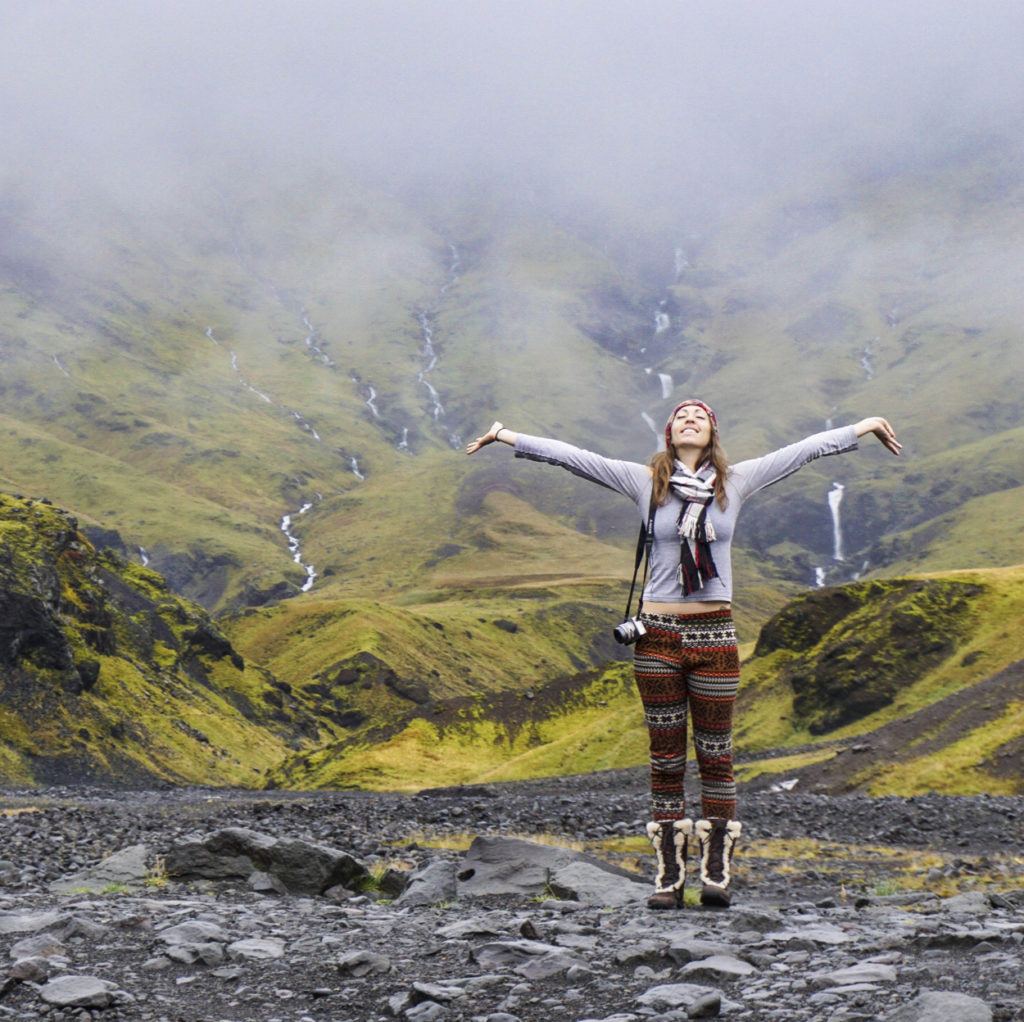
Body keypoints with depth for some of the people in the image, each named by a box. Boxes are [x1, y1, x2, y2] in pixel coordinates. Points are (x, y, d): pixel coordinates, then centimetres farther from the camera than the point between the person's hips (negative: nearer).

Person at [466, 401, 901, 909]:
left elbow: (803, 450, 10)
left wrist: (865, 426, 14)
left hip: (714, 637, 1)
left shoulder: (735, 482, 6)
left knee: (715, 753, 2)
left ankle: (717, 871, 5)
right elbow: (571, 456, 1)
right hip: (658, 635, 0)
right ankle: (669, 875, 7)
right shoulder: (645, 481, 3)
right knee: (666, 757, 4)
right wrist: (506, 436, -2)